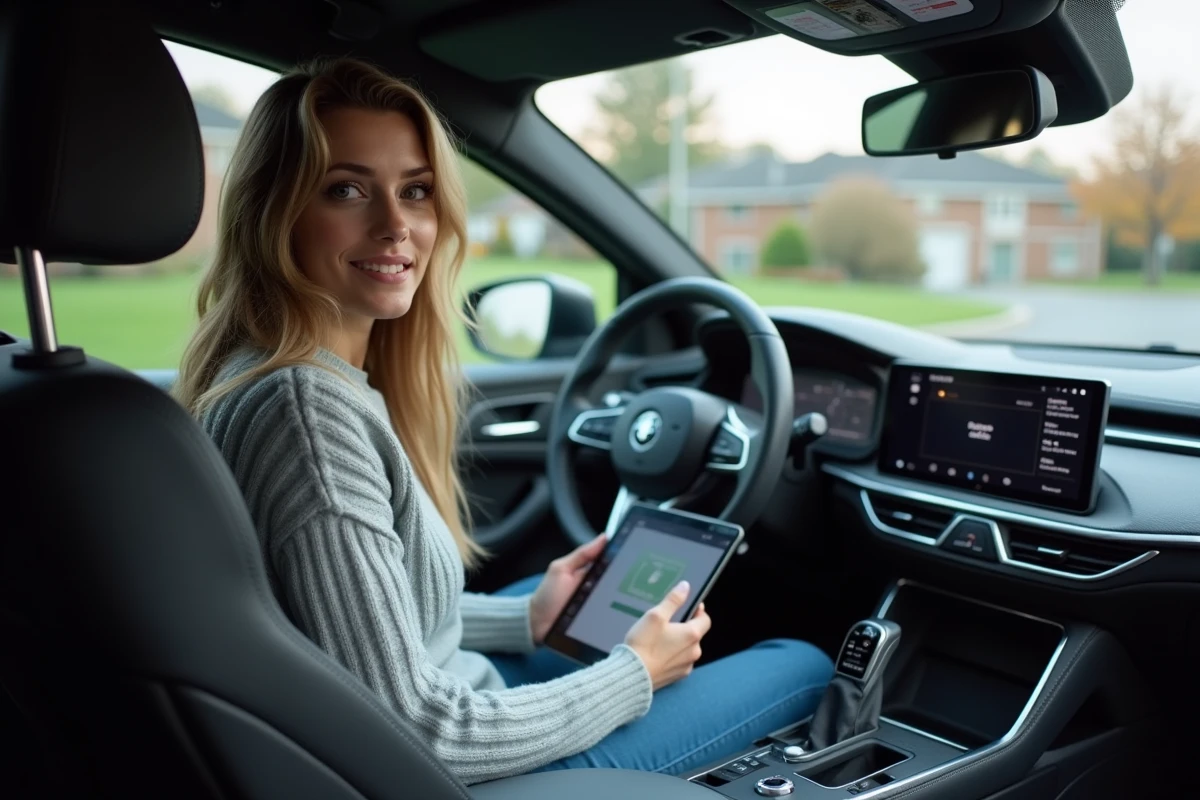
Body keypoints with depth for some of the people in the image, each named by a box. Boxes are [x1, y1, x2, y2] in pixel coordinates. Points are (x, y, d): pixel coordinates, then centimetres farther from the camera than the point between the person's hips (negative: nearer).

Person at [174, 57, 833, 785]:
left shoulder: (276, 376, 0)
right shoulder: (307, 410, -29)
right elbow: (409, 737, -28)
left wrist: (526, 618, 10)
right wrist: (636, 674, -14)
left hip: (441, 704, 9)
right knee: (803, 667, 7)